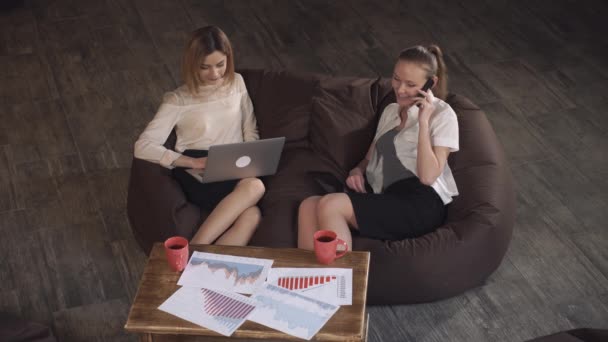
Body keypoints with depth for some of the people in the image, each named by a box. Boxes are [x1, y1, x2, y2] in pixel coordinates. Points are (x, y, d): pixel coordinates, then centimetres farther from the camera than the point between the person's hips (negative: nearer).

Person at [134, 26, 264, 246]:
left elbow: (251, 132, 23)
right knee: (254, 187, -36)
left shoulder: (237, 84, 16)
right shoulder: (178, 100, 3)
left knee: (251, 217, -33)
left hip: (234, 171, 4)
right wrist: (193, 162, -15)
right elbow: (142, 147, -5)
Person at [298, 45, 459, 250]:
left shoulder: (442, 115, 5)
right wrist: (357, 171, 6)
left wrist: (423, 121, -9)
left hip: (420, 204, -6)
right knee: (309, 206, -21)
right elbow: (369, 159, 29)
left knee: (331, 205, -28)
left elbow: (428, 176, -8)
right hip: (383, 198, 7)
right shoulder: (390, 111, 26)